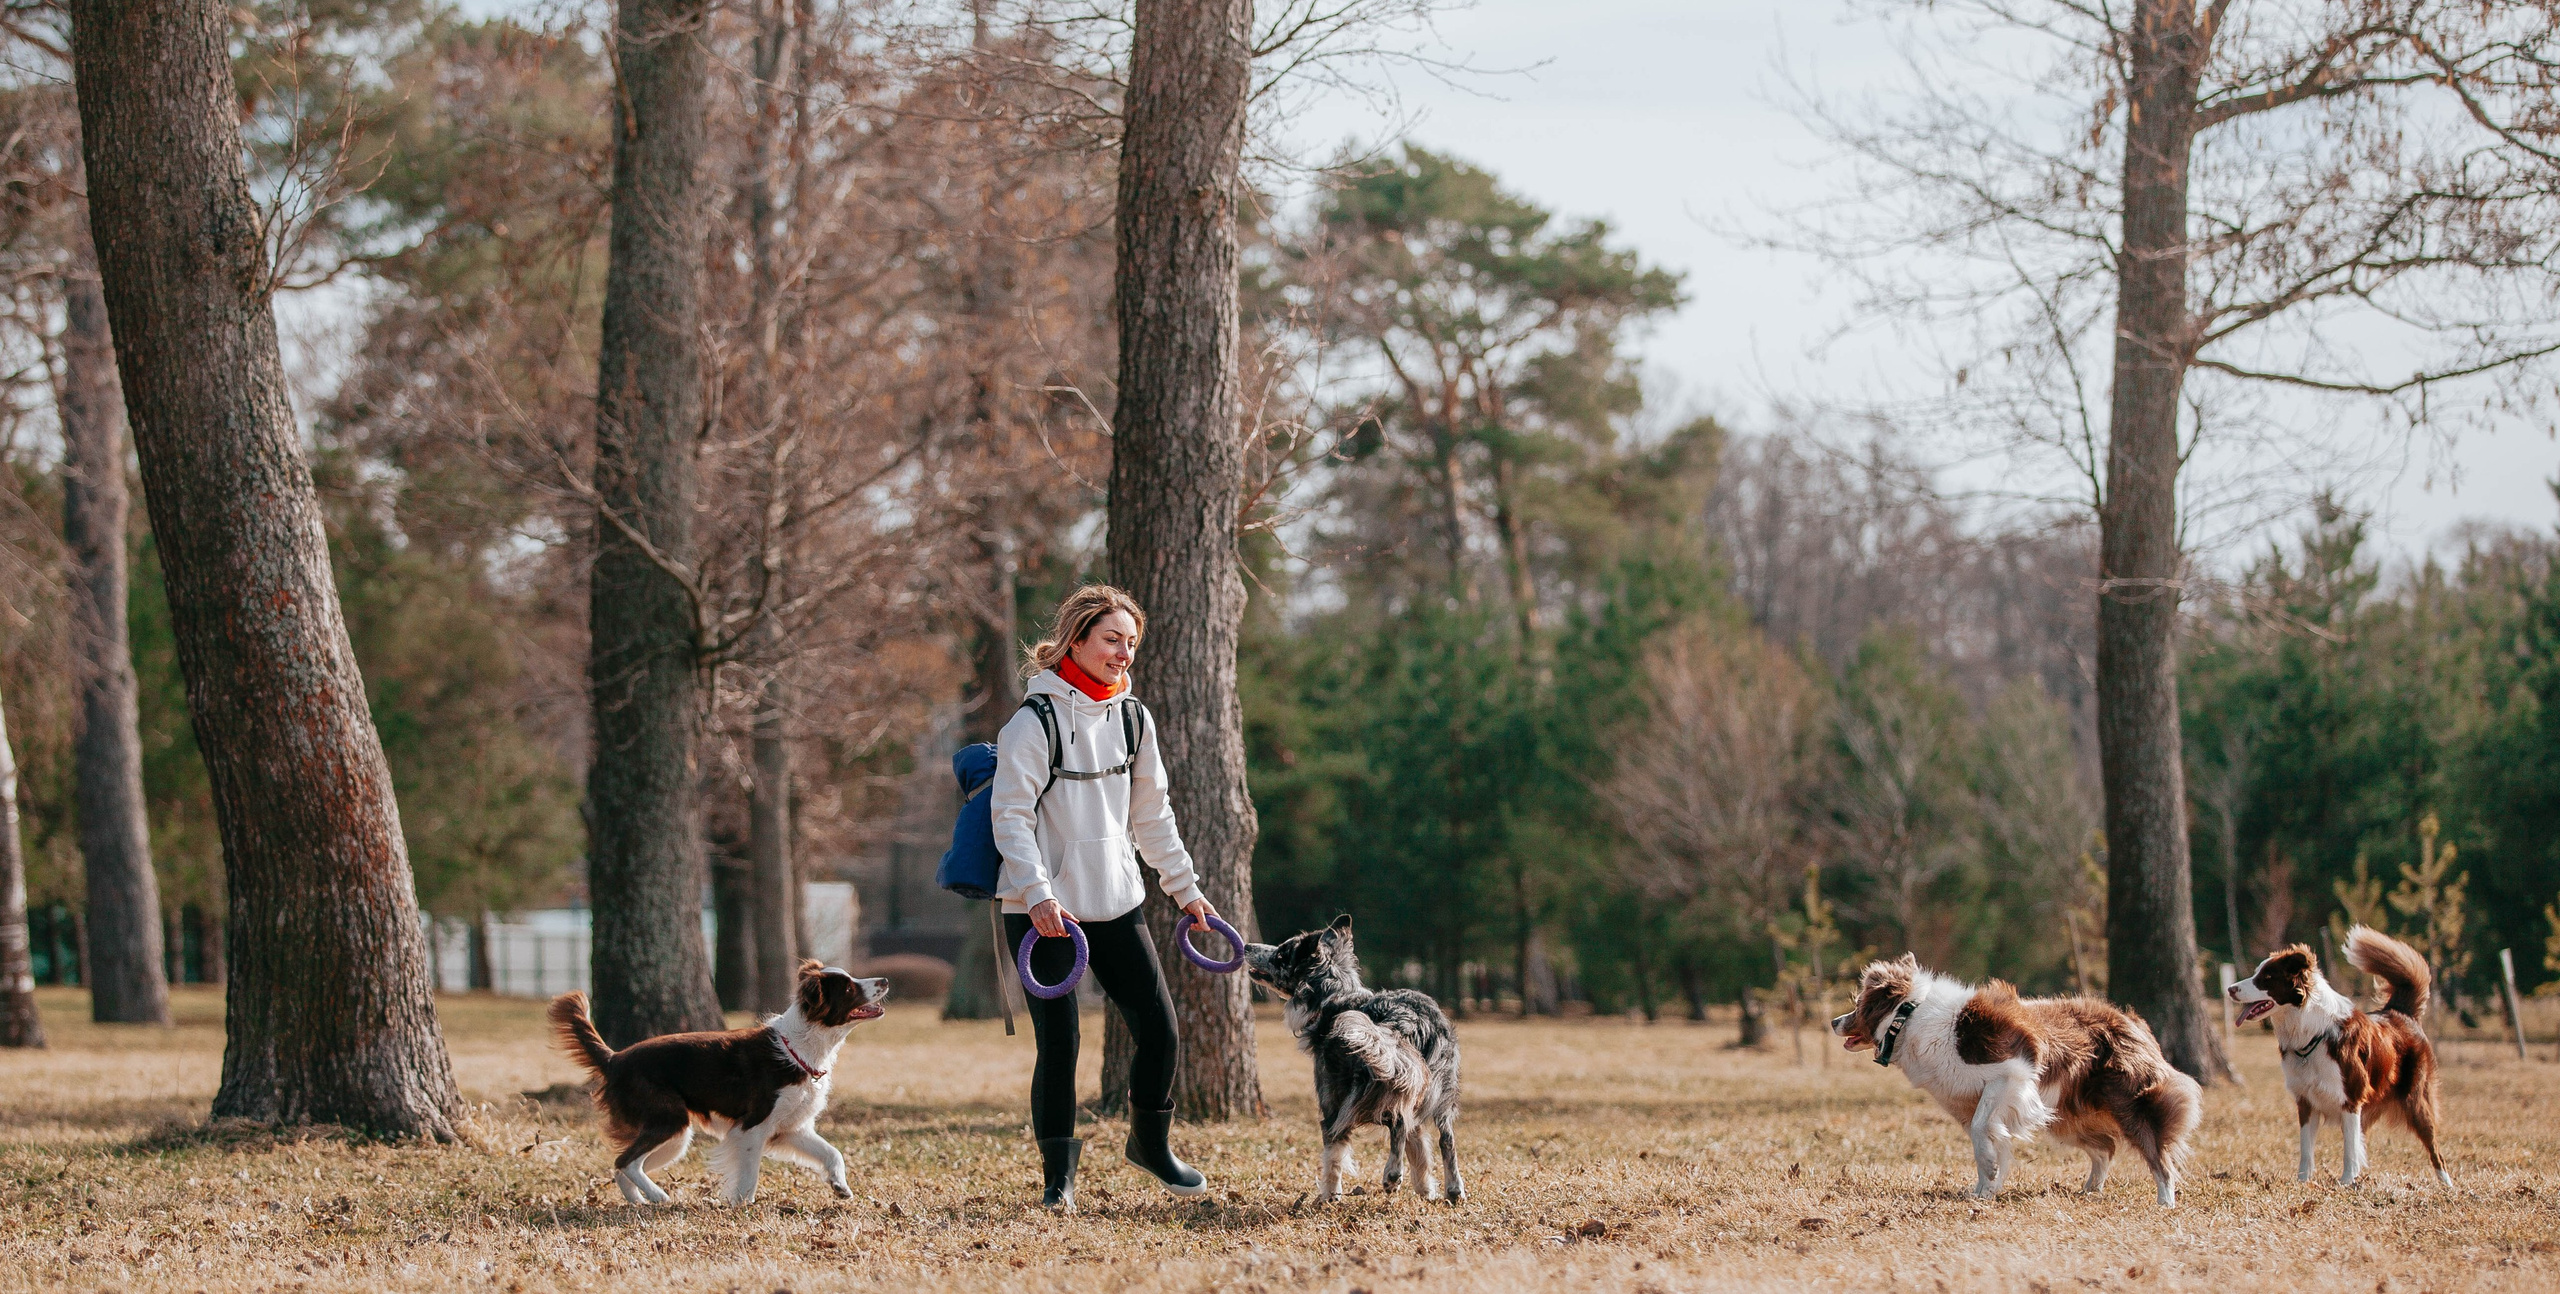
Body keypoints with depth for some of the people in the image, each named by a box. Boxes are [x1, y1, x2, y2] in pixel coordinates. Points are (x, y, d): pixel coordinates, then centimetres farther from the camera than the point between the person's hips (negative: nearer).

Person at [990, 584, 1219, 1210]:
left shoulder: (1132, 719, 9)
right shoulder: (1035, 722, -11)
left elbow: (1151, 814, 18)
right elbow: (1010, 817, -14)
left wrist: (1185, 888, 20)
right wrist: (1037, 894, -24)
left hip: (1117, 902, 6)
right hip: (1046, 911, -6)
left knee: (1158, 1029, 4)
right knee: (1059, 1041, -7)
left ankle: (1151, 1144, 27)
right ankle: (1058, 1171, 9)